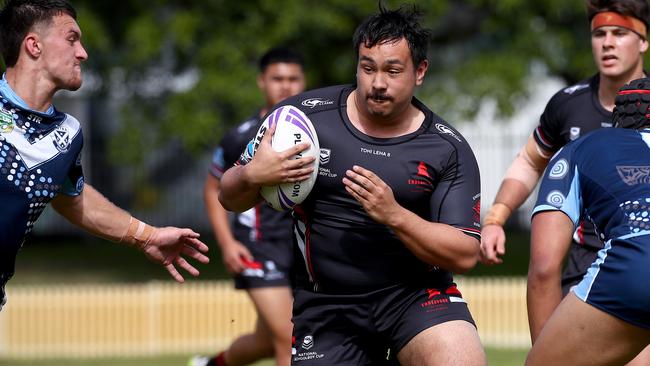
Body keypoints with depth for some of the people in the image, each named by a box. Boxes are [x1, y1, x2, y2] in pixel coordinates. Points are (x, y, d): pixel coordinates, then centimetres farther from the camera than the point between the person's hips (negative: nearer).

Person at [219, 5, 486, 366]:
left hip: (416, 294, -1)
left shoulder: (449, 149, -4)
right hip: (326, 306, 2)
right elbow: (230, 198, 5)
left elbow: (466, 254, -9)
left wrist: (394, 216, -23)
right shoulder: (304, 115, -3)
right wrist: (252, 176, -19)